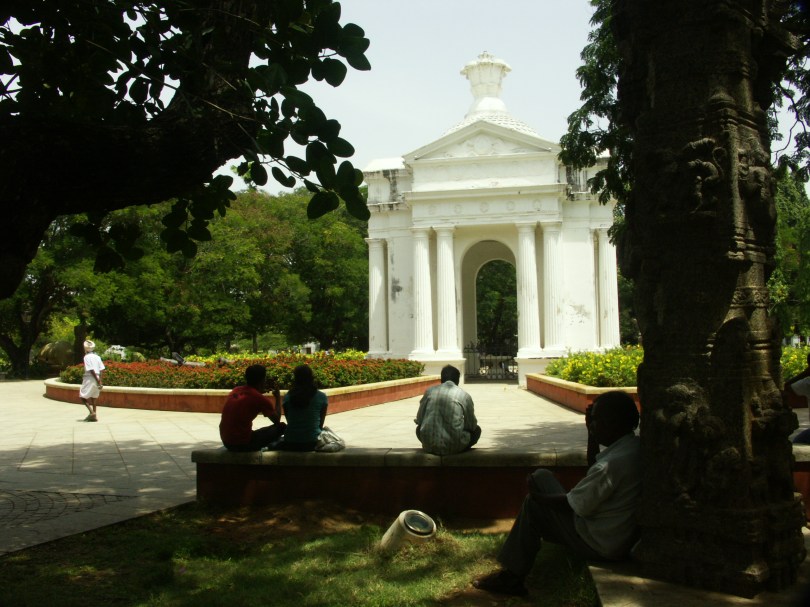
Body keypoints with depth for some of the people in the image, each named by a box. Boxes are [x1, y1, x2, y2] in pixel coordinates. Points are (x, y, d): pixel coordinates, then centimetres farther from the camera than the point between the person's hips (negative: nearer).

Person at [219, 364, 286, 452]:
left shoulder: (235, 390, 6)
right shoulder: (260, 399, -12)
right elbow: (277, 420, 1)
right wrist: (278, 398, 13)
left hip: (226, 442, 7)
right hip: (243, 444, -7)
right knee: (281, 427, 5)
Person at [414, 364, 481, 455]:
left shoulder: (429, 391, 4)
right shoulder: (464, 396, -2)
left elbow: (419, 419, 10)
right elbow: (472, 425, 7)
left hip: (429, 446, 2)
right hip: (453, 447, -2)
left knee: (419, 428, 35)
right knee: (477, 430, 23)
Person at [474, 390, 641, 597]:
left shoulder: (614, 463, -30)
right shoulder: (635, 447, 0)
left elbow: (576, 505, -21)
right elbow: (594, 471, 16)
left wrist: (537, 495, -7)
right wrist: (592, 435, 5)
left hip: (599, 546, -9)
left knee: (534, 504, 0)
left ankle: (512, 577, 13)